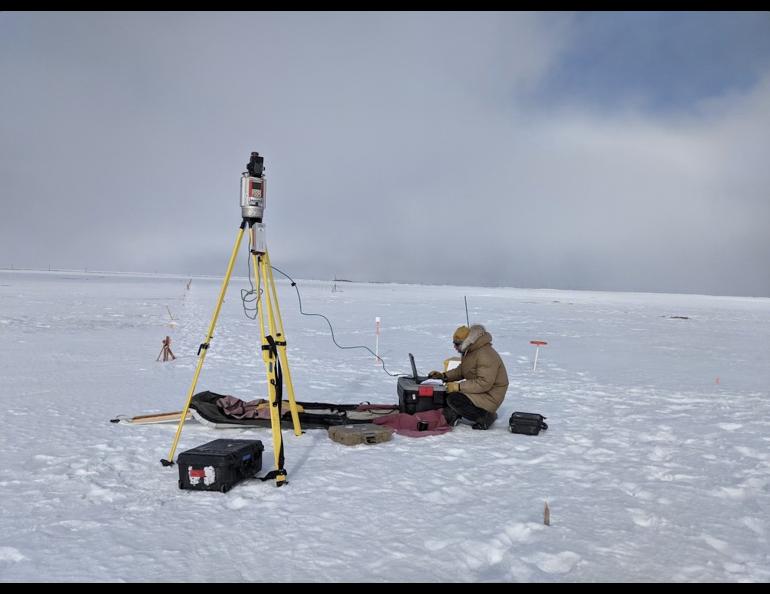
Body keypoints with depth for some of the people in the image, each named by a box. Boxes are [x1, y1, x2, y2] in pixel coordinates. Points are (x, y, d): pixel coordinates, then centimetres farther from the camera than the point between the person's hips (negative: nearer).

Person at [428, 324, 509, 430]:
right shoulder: (469, 352, 8)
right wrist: (443, 375, -1)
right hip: (477, 390, 10)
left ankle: (484, 417, -14)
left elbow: (484, 383, -30)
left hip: (489, 397, -10)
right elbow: (460, 371, 17)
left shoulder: (485, 355, -24)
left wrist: (458, 387, -29)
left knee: (454, 399, -25)